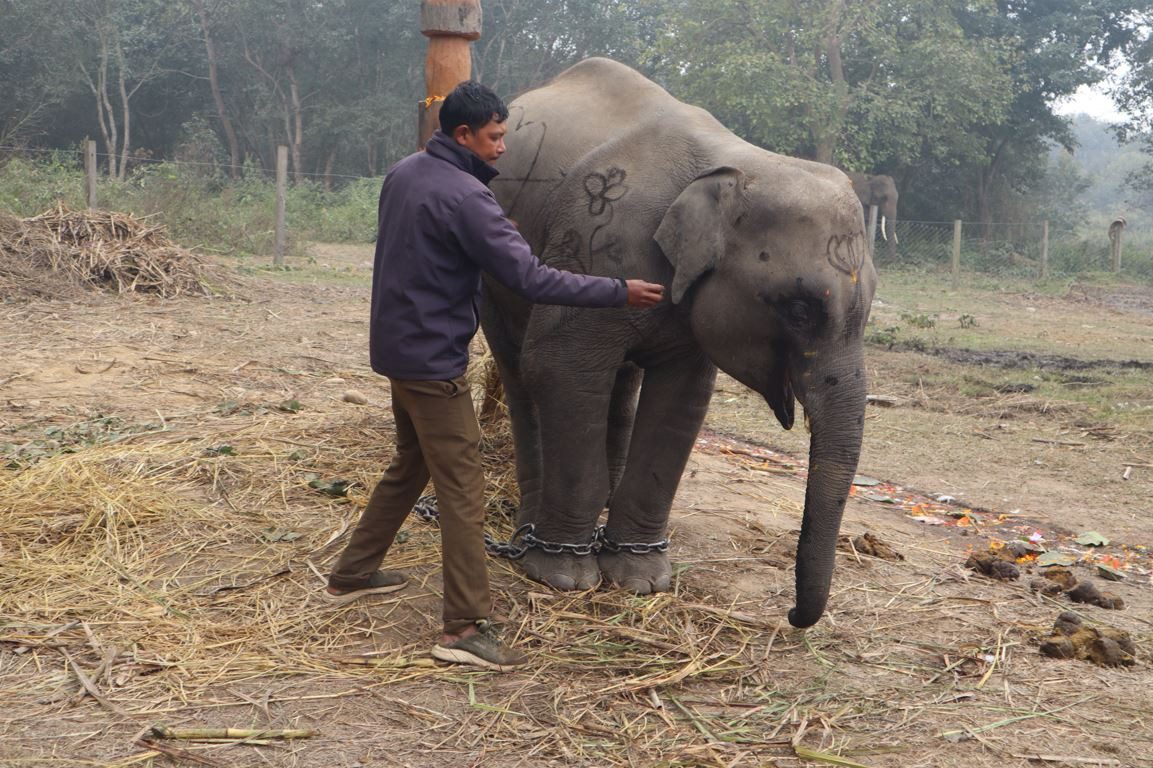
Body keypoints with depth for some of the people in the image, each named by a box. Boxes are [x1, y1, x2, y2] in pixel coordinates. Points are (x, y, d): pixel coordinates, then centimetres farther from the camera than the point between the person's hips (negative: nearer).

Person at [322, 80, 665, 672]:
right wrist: (619, 292, -18)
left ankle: (350, 576, 35)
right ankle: (465, 628, -4)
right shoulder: (464, 197, -21)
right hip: (434, 361, -10)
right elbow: (531, 279, -24)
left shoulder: (403, 173, 7)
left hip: (398, 348, 10)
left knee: (409, 466, 24)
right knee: (462, 491, -6)